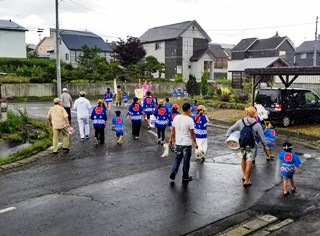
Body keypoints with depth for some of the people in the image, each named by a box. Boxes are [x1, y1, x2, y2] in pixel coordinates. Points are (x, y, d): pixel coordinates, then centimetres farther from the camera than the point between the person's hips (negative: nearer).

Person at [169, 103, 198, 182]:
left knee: (177, 158, 18)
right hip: (187, 143, -4)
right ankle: (185, 176, 19)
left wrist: (171, 139, 16)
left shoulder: (176, 117, -2)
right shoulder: (190, 120, -16)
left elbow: (172, 130, 4)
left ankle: (173, 172, 5)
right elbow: (192, 133, -13)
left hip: (178, 142, 4)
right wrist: (195, 143, -3)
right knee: (186, 160, 9)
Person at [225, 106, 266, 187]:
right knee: (249, 162, 1)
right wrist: (264, 144, 12)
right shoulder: (257, 125, -9)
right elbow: (261, 136, -4)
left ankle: (244, 175, 35)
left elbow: (231, 129, 0)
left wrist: (227, 136, 12)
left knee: (243, 158, 24)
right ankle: (246, 180, 2)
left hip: (241, 145, 3)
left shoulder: (240, 122, -5)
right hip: (250, 146, -3)